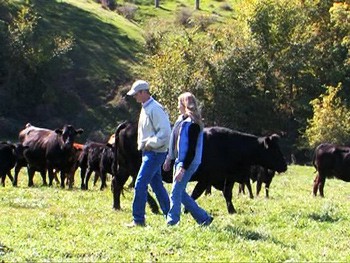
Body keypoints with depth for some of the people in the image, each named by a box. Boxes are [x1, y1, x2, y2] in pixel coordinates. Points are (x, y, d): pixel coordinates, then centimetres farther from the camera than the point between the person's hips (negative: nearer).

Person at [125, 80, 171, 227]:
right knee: (157, 185, 14)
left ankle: (138, 219, -5)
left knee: (140, 185, -10)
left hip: (155, 153, -10)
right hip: (148, 152, 10)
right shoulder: (145, 108, 14)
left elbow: (165, 132, -23)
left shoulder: (154, 109, -17)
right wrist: (143, 145, 11)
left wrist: (150, 144, -18)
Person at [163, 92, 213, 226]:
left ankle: (171, 223, 1)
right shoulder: (181, 120, 11)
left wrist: (183, 168, -23)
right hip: (179, 160, 10)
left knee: (176, 192, -7)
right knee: (180, 192, 12)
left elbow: (191, 150, -21)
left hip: (188, 163, -10)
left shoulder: (193, 124, -18)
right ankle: (204, 218, 19)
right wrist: (169, 158, 22)